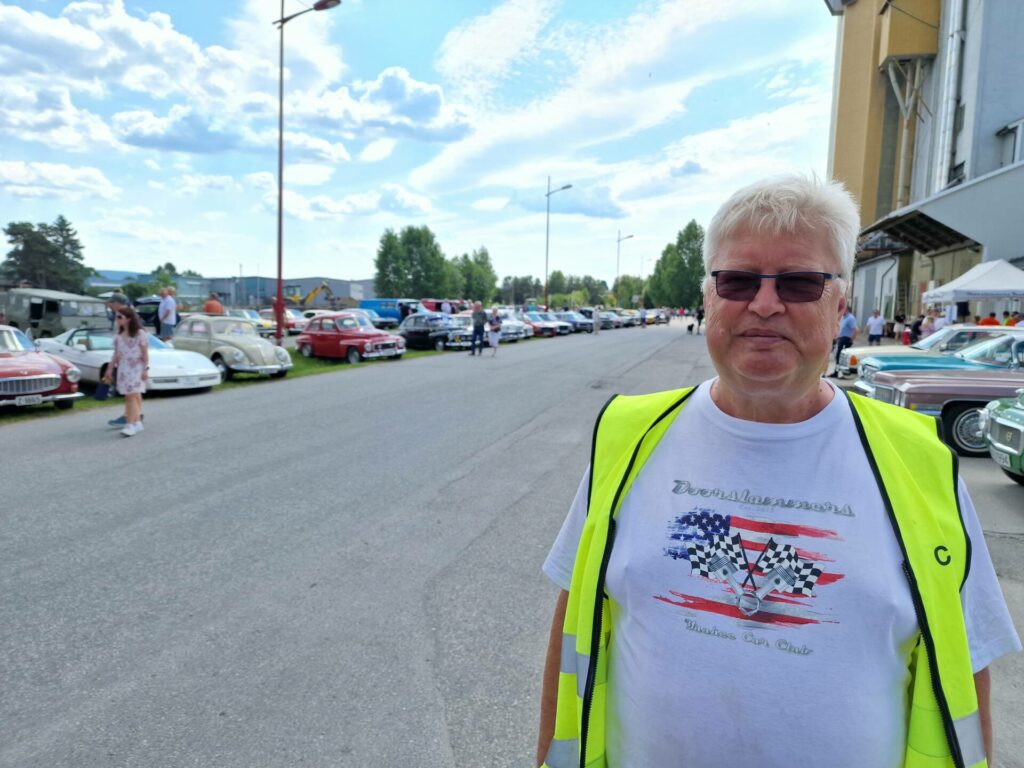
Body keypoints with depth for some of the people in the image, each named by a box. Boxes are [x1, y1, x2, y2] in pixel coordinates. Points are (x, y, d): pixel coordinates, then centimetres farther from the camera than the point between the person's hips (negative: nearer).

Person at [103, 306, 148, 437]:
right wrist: (110, 369, 13)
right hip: (123, 369, 6)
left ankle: (131, 424, -13)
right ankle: (137, 421, 18)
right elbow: (116, 354, 14)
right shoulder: (118, 335, 9)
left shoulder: (140, 334, -8)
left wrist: (146, 369, -12)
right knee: (129, 397, 9)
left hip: (136, 369, -6)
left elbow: (145, 354, -8)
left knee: (132, 396, -11)